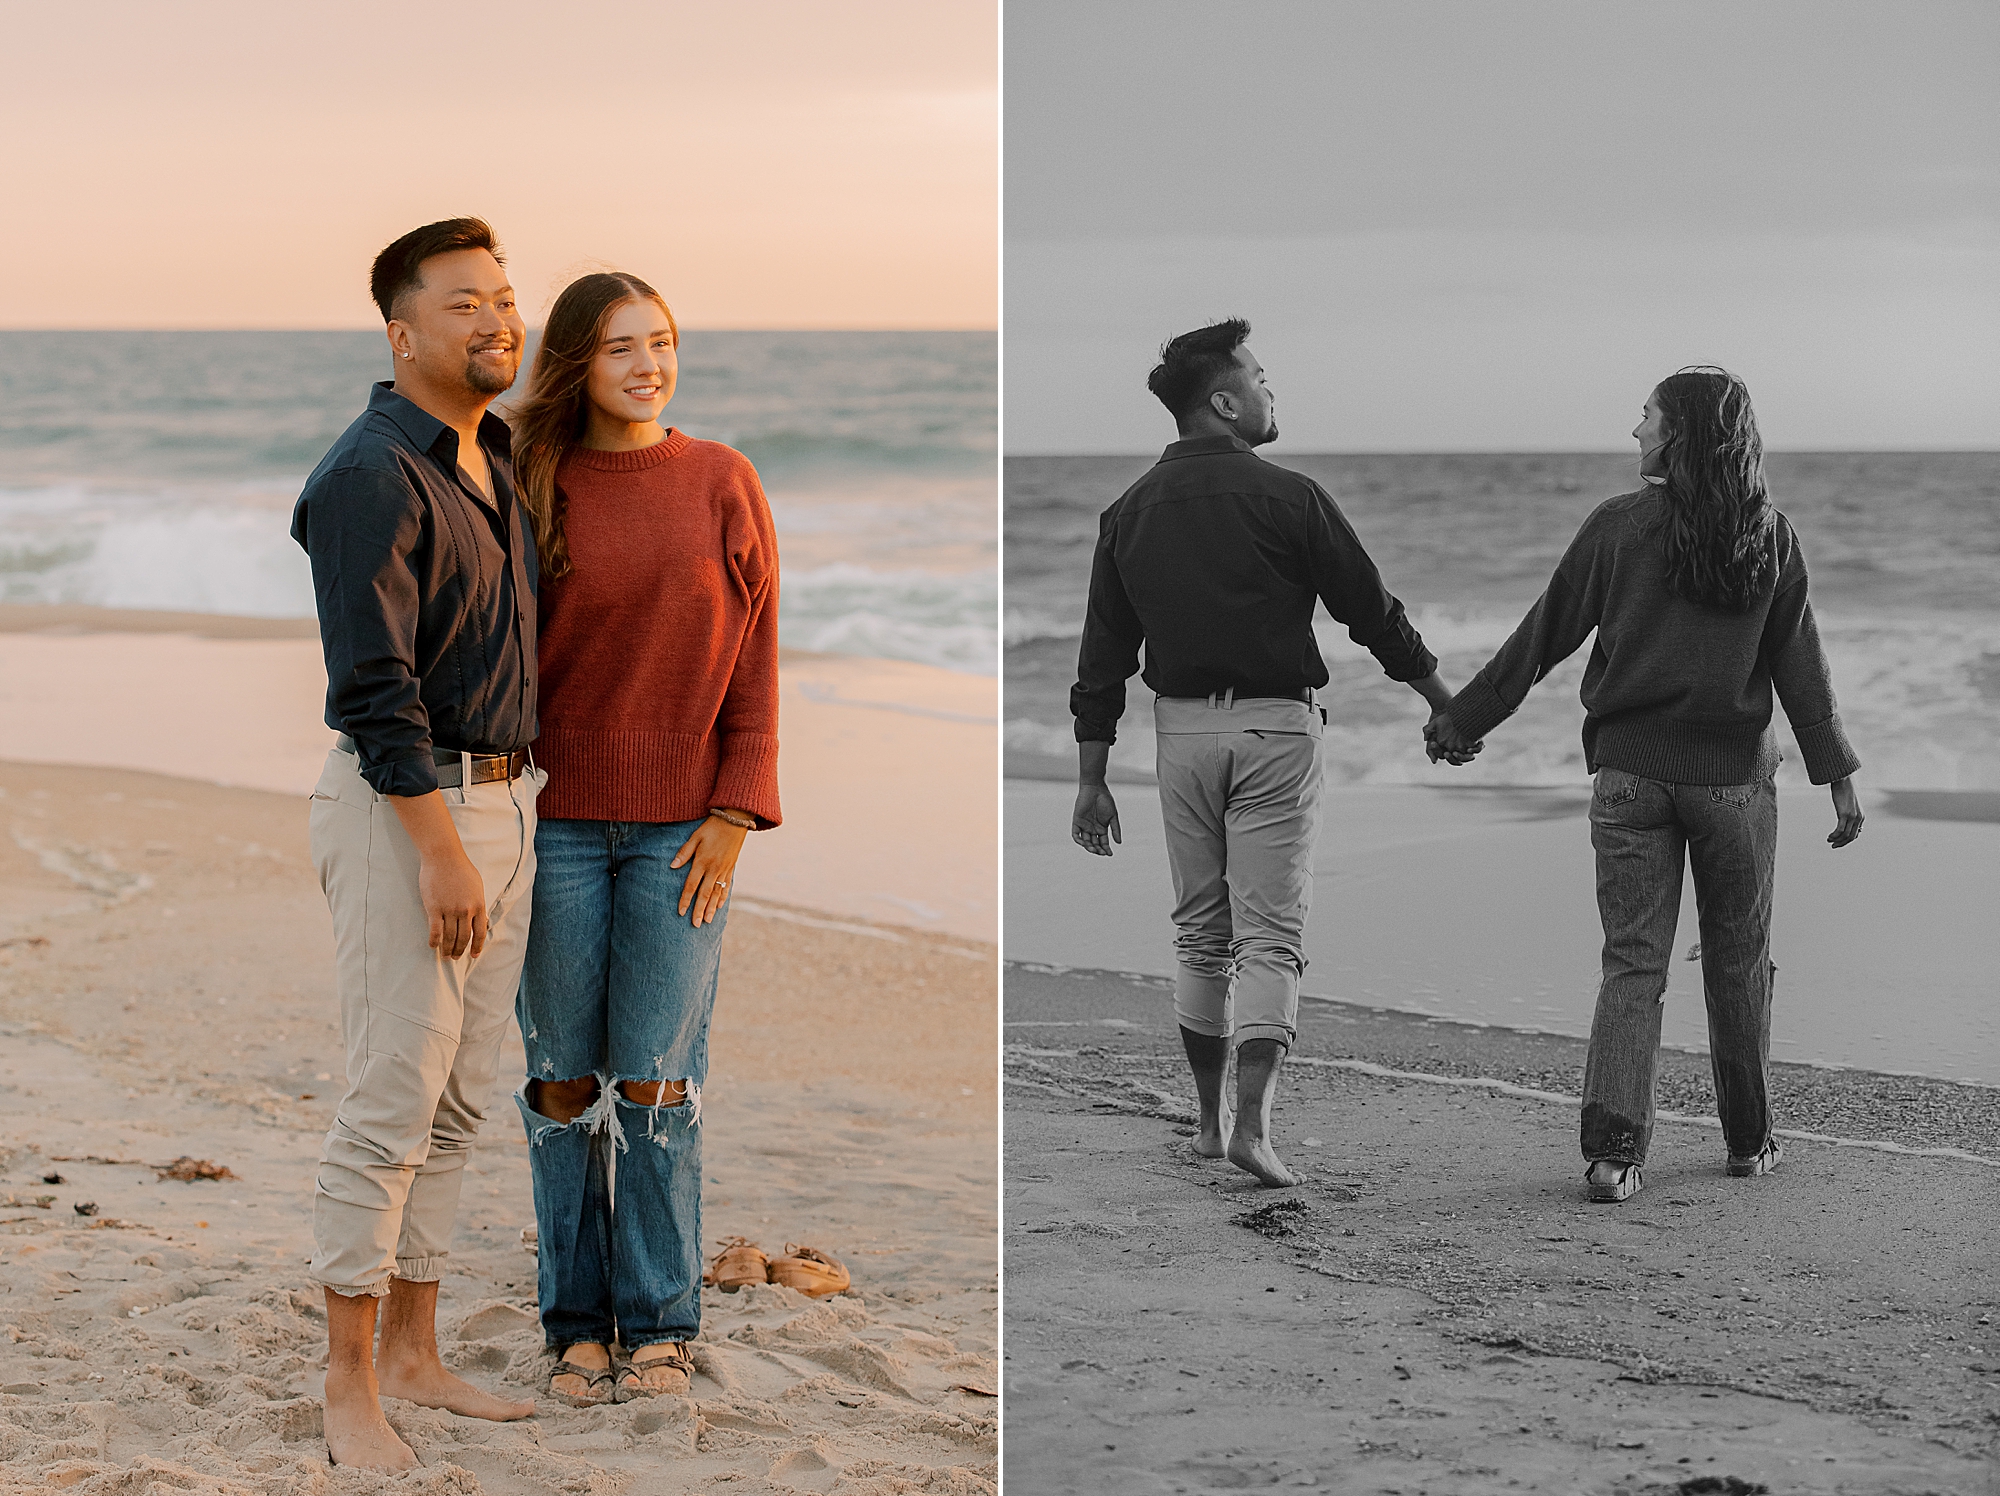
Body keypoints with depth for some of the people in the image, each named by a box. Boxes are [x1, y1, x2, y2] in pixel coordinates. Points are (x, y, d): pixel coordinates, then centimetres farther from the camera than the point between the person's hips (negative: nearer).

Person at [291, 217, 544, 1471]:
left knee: (459, 1101, 11)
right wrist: (442, 851, -23)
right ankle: (351, 1385, 1)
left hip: (504, 803, 9)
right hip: (406, 807, -9)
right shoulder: (374, 474, -15)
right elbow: (374, 684, -20)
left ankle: (414, 1355, 20)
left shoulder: (494, 460, 14)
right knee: (394, 1104, -7)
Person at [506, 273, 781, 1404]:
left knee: (656, 1081, 0)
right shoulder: (534, 490, 2)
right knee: (564, 1081, 4)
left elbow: (754, 660, 2)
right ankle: (577, 1323, 14)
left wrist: (734, 814, -5)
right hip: (557, 820, 1)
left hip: (681, 825, 0)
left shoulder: (722, 484, 2)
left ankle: (661, 1325, 11)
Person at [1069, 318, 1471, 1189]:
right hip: (1273, 726, -4)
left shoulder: (1130, 512, 5)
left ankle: (1209, 1122, 20)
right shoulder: (1284, 498, -8)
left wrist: (1092, 782, 11)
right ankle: (1251, 1125, -15)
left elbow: (1102, 658, 6)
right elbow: (1372, 612, -2)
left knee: (1199, 934, 14)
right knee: (1270, 935, -4)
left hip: (1181, 727, 4)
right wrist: (1444, 703, 10)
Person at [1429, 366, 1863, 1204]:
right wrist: (1838, 776, 5)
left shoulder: (1618, 526, -4)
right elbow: (1800, 665, 1)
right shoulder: (1768, 536, 1)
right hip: (1735, 773, 1)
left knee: (1632, 963, 1)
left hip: (1631, 768, -1)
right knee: (1737, 962, 14)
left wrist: (1464, 718, 10)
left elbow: (1543, 637, 0)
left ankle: (1613, 1148, -9)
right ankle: (1750, 1140, 25)